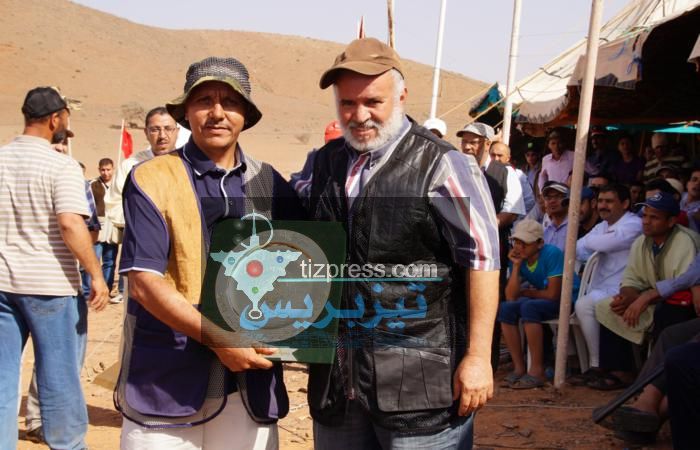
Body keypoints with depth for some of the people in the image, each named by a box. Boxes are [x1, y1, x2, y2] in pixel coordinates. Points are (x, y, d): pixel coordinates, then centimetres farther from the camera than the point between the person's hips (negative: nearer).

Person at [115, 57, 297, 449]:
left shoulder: (269, 183, 7)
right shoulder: (151, 180, -6)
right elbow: (144, 283, -13)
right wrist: (219, 339, -19)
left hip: (250, 383, 4)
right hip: (166, 381, -3)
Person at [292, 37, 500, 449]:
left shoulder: (441, 165, -9)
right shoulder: (323, 164, 9)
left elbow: (482, 260, -9)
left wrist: (478, 355, -11)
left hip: (419, 378, -5)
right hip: (336, 372, 6)